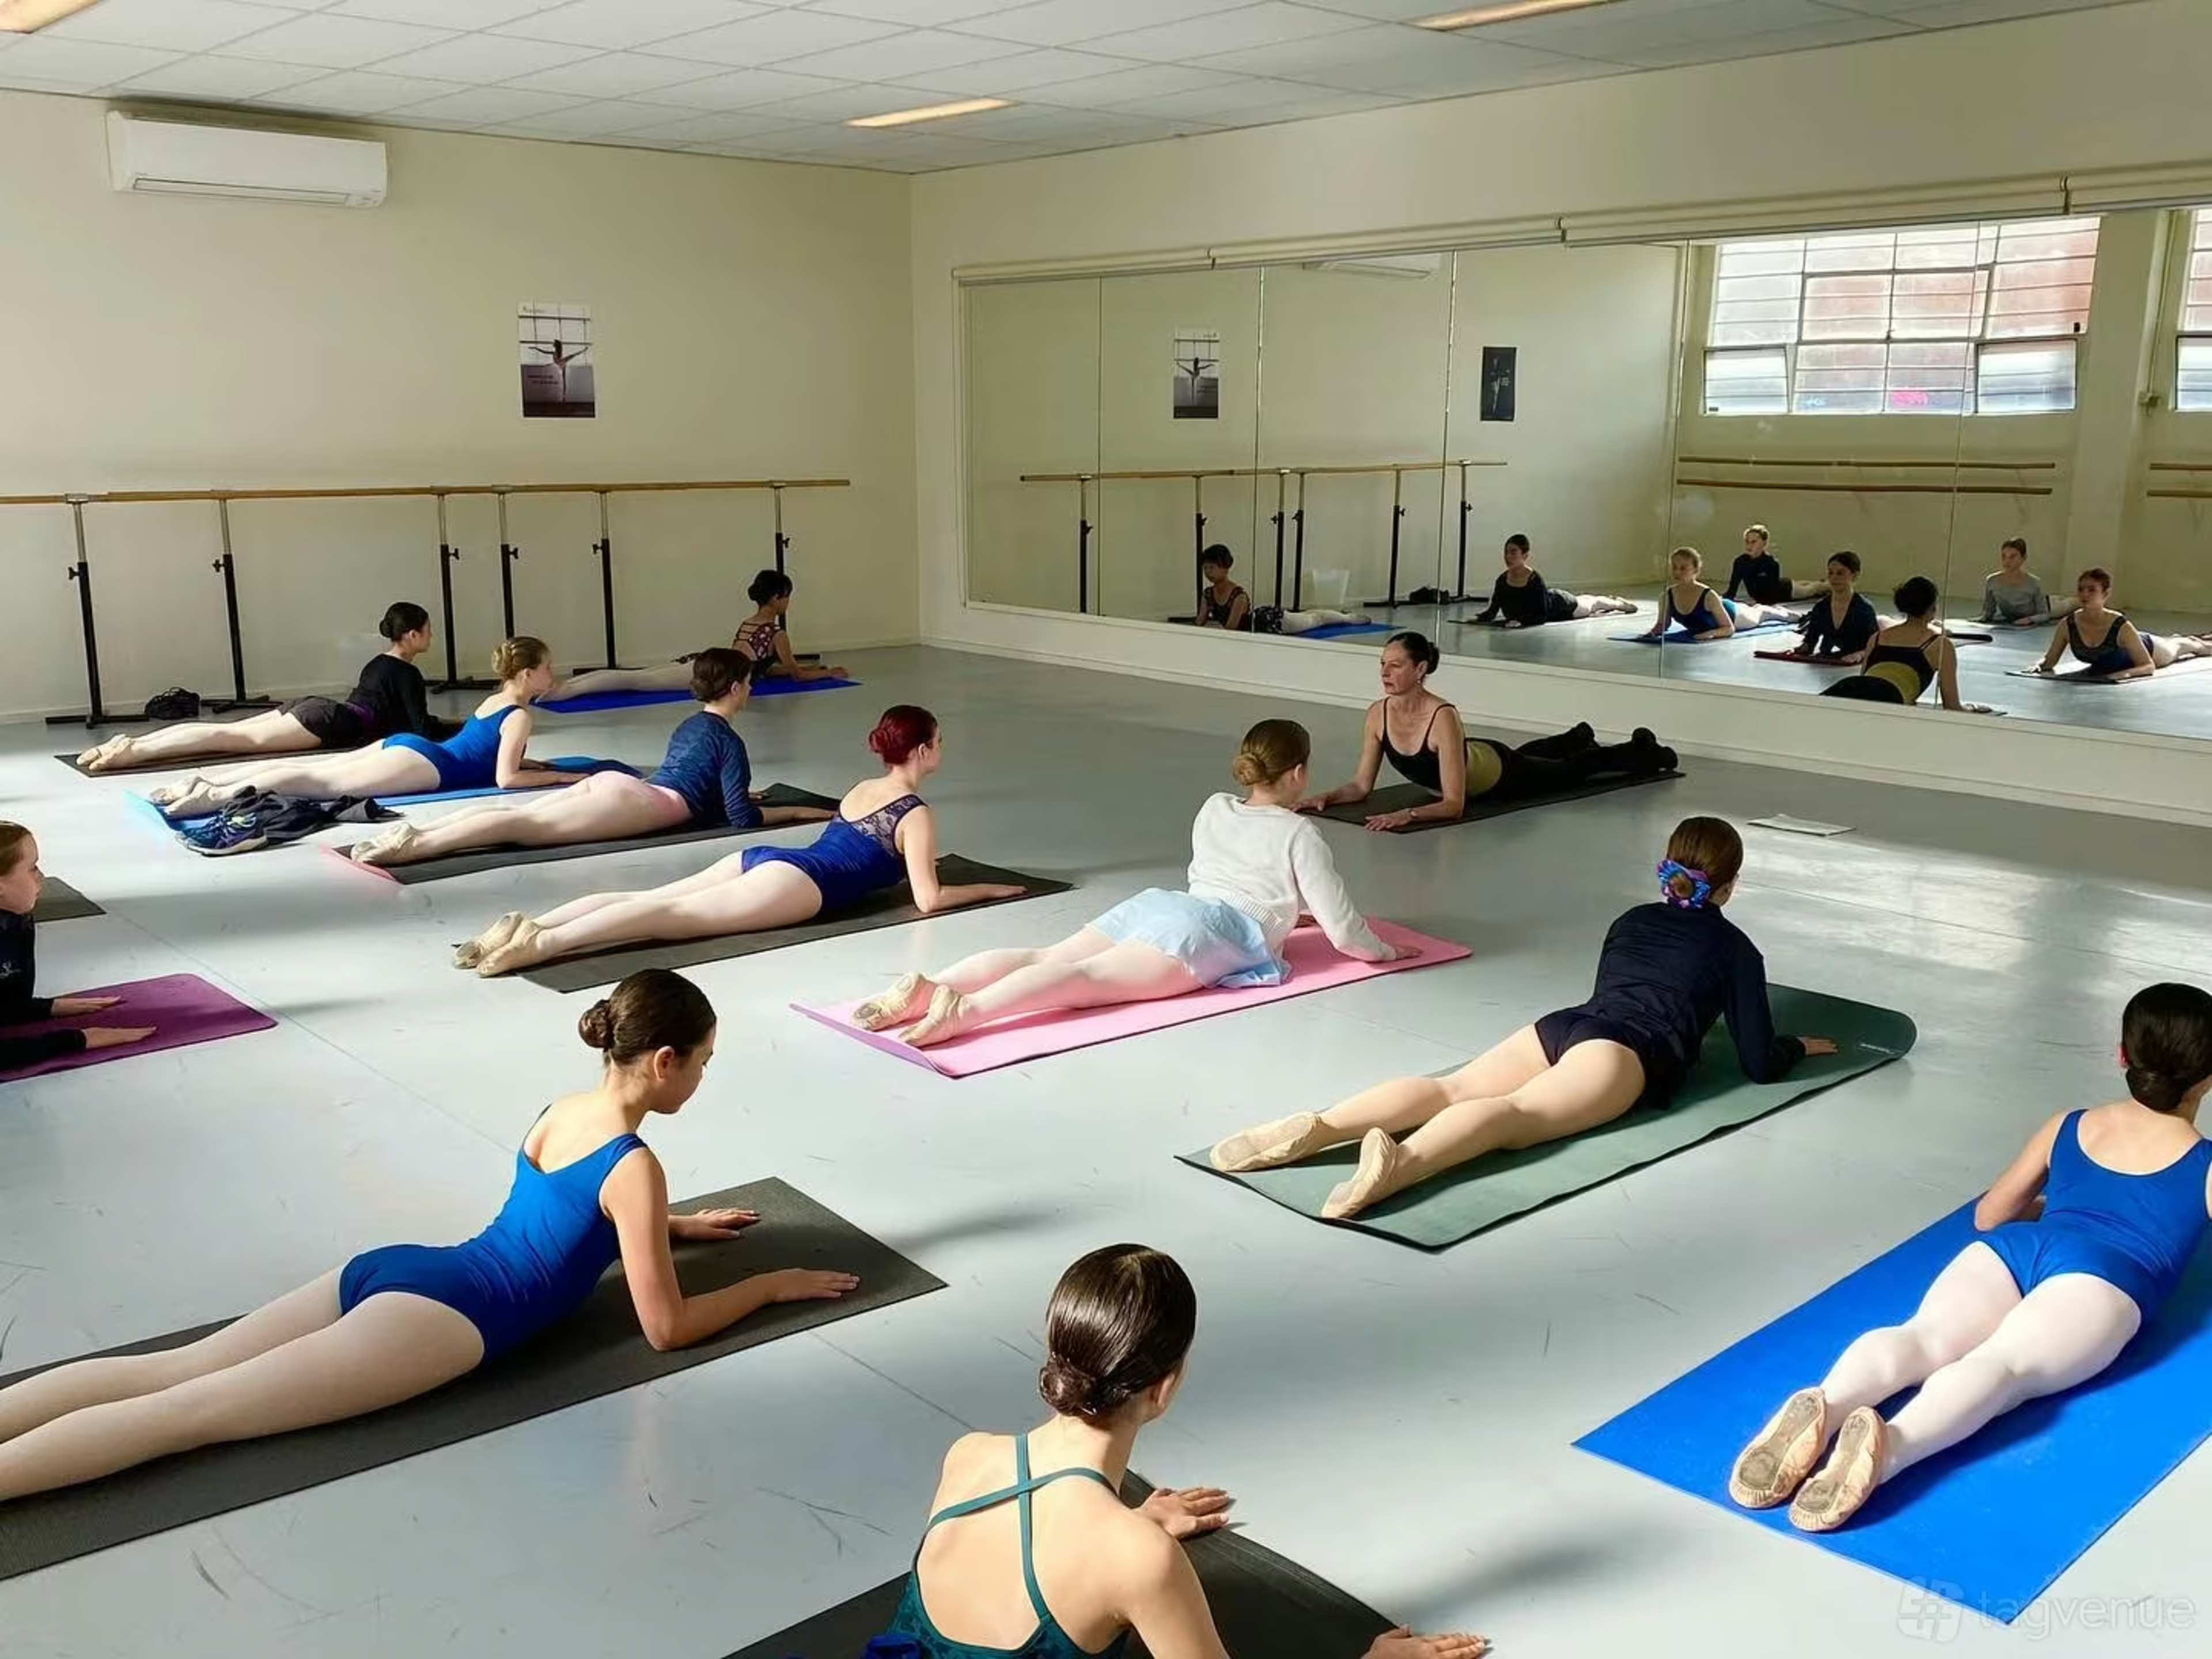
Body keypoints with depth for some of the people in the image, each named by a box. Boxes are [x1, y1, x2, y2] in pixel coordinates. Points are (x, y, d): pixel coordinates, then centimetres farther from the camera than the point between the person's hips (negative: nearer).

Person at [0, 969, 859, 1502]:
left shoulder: (560, 1112, 16)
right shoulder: (635, 1167, -9)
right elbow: (667, 1326, -6)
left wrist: (676, 1225, 41)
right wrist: (772, 1283, 7)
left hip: (392, 1270, 7)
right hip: (439, 1314, -7)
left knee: (169, 1371, 0)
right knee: (190, 1410, -15)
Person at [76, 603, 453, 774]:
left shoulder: (380, 662, 29)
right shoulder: (408, 674, 0)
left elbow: (410, 717, 40)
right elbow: (422, 728, -4)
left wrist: (455, 725, 40)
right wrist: (465, 731, 11)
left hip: (313, 707, 8)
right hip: (326, 721, -8)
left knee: (227, 731, -2)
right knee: (237, 738, -20)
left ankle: (131, 741, -15)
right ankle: (133, 752, -34)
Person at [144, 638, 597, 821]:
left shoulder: (496, 700, 23)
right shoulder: (519, 715, -6)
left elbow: (494, 756, 35)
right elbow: (507, 779, -15)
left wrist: (537, 764, 28)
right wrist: (558, 776, -4)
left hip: (406, 746, 8)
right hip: (420, 764, -8)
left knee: (308, 768, 1)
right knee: (322, 783, -20)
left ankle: (203, 781, -5)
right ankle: (219, 796, -32)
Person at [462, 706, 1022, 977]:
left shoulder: (862, 789, 28)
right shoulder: (917, 814, 4)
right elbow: (928, 899, -4)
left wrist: (906, 861, 51)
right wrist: (986, 889, 11)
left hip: (762, 858, 7)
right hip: (794, 882, -7)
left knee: (653, 898, -8)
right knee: (678, 915, -23)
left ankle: (530, 925, -24)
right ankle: (544, 944, -41)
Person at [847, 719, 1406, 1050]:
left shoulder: (1214, 809, 29)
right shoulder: (1299, 835, 10)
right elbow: (1341, 930, 8)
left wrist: (1280, 906, 57)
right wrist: (1384, 951, 28)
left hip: (1159, 903, 7)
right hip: (1214, 932, -6)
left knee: (1047, 957, -11)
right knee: (1089, 978, -27)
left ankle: (927, 988, -33)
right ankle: (966, 1009, -50)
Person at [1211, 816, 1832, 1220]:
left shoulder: (1631, 920, 34)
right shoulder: (1735, 948, 19)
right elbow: (1759, 1063, 17)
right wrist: (1798, 1046, 41)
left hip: (1563, 1024, 5)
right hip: (1630, 1052, -5)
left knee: (1451, 1087, -15)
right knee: (1517, 1112, -30)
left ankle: (1315, 1128, -42)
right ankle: (1403, 1161, -61)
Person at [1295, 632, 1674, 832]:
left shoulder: (1443, 718, -45)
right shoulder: (1377, 715, -28)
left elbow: (1454, 804, -46)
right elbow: (1362, 785, -21)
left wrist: (1408, 814, -60)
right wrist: (1326, 798, -39)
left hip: (1501, 773, -6)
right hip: (1473, 761, 6)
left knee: (1571, 771, 23)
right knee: (1528, 754, 38)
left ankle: (1644, 752, 52)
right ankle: (1578, 736, 72)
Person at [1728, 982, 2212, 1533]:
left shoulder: (2065, 1128, 31)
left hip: (2008, 1249, 4)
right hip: (2097, 1278, -3)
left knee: (1924, 1336, -19)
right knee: (2004, 1364, -27)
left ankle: (1823, 1408, -53)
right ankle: (1890, 1446, -59)